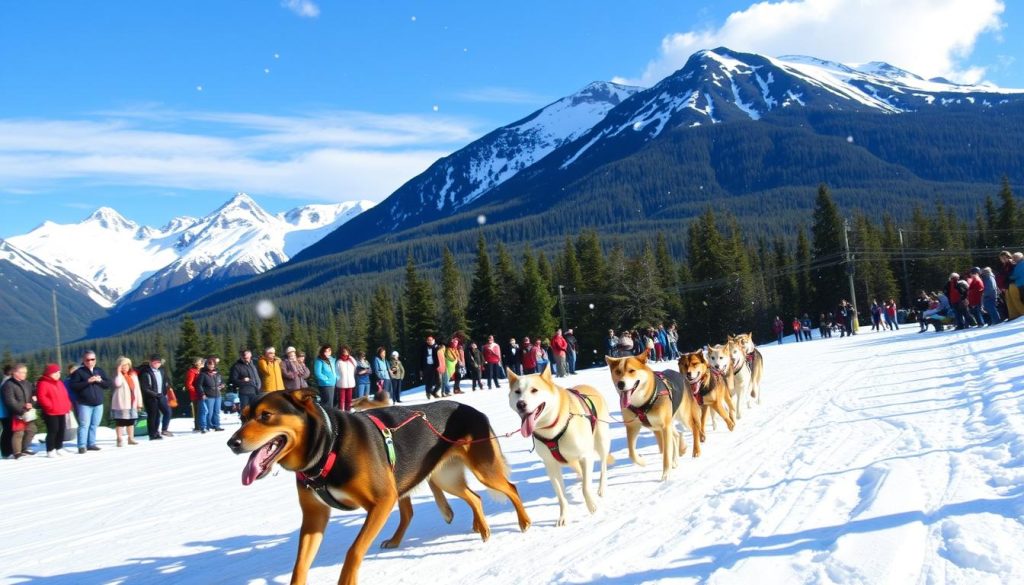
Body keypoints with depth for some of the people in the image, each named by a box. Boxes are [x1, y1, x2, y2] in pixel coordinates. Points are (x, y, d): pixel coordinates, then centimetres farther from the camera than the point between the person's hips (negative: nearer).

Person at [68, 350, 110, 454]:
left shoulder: (99, 371, 12)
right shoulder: (78, 371, -3)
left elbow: (108, 384, 11)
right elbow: (73, 386, -12)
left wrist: (100, 380, -9)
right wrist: (88, 381, -20)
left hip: (98, 404, 5)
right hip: (84, 404, -5)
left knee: (94, 425, 7)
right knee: (84, 425, -8)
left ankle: (91, 444, 15)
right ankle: (82, 446, -5)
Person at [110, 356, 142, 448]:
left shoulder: (133, 374, 10)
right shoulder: (118, 375, -2)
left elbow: (137, 389, 12)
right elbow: (117, 383, -26)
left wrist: (139, 402, 9)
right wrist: (119, 372, -21)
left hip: (132, 403, 5)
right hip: (121, 403, -5)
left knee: (131, 421, 12)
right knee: (120, 421, -3)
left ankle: (131, 438, 21)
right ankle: (120, 439, 1)